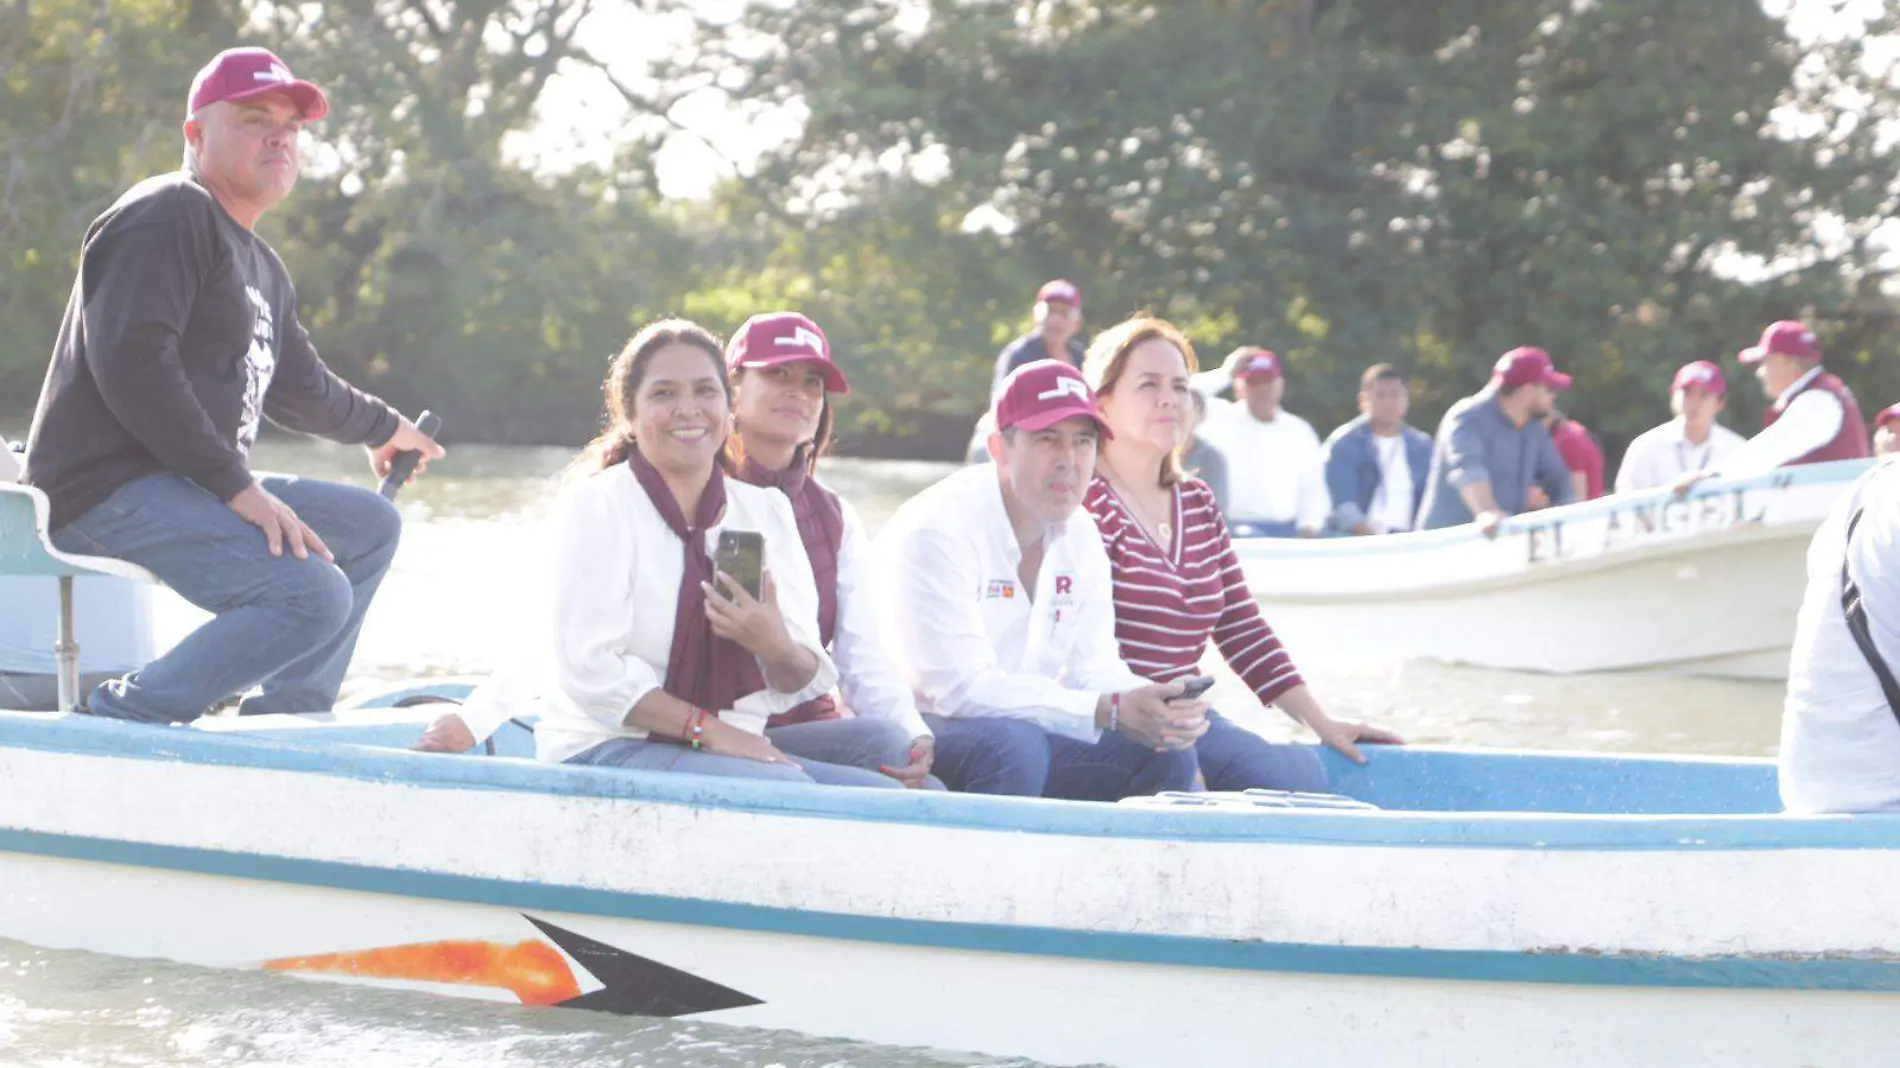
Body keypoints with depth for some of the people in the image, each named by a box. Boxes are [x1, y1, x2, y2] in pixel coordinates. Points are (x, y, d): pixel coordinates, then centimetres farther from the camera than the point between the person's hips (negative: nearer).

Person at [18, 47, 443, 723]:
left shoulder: (262, 267, 24)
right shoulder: (167, 217, -9)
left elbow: (298, 388, 41)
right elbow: (131, 362, -22)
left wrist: (380, 426, 57)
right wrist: (236, 486, -24)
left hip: (186, 487, 11)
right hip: (107, 490, -11)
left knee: (371, 527, 17)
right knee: (313, 595, -26)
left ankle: (285, 722, 11)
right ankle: (124, 718, -20)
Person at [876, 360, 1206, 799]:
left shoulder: (1080, 535, 6)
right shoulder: (937, 529, -20)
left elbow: (1093, 668, 3)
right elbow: (961, 688, -28)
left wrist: (1161, 711, -22)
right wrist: (1111, 712, -33)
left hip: (1022, 733, 8)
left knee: (1167, 754, -9)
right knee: (1013, 744, -37)